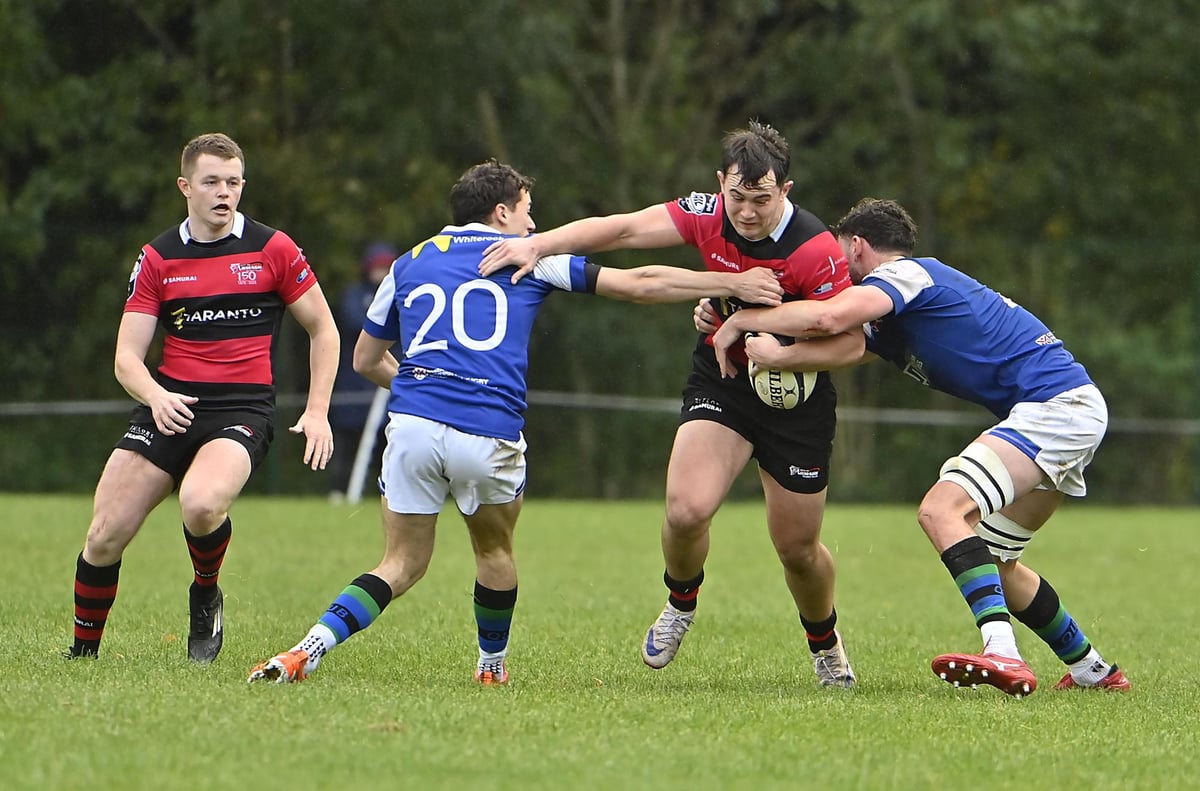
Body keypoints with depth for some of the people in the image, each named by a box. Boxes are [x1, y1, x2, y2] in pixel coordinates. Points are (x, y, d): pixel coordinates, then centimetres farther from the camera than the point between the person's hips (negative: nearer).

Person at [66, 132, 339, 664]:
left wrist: (317, 412, 2)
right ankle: (83, 651, 16)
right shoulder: (157, 259, 7)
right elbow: (127, 357, 3)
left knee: (201, 504, -34)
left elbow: (323, 329, 11)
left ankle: (206, 597, -2)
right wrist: (155, 396, -19)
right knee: (105, 536, -7)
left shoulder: (272, 249, 2)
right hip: (169, 406, 3)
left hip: (242, 408, -3)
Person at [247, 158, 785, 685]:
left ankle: (308, 650, -9)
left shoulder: (410, 262, 22)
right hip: (489, 437, -2)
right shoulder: (528, 256, 13)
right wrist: (730, 283, 19)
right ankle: (492, 666, 37)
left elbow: (365, 359, 30)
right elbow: (638, 284, 12)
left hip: (412, 424, 3)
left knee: (403, 563, 10)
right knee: (494, 550, 24)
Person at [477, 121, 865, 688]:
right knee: (687, 510, -21)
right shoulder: (708, 215, -13)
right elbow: (623, 230, -12)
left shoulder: (817, 252, -24)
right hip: (719, 381, 2)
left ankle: (824, 641, 37)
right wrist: (537, 244, -22)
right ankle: (681, 603, 12)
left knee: (797, 547, 5)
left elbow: (851, 338, -20)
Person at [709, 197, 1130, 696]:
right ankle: (1092, 670, 24)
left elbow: (829, 316, -20)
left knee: (942, 510, -23)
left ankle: (1003, 655, -37)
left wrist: (740, 321, -8)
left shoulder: (905, 272, -6)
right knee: (990, 562, 16)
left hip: (1057, 404, -10)